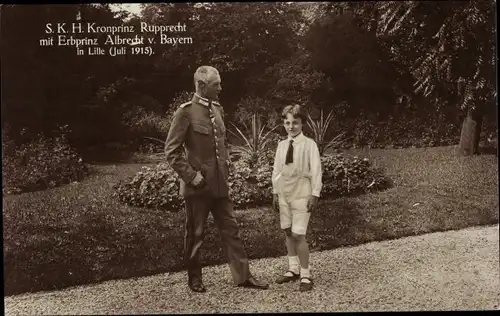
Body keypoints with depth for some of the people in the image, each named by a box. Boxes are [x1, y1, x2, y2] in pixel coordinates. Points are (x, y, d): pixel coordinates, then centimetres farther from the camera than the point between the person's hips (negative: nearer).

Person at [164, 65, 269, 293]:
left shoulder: (217, 109, 10)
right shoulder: (186, 112, -12)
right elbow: (172, 151, -13)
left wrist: (226, 166, 11)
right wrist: (192, 176, -16)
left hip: (220, 184, 6)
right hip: (197, 186, -6)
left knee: (230, 229, 9)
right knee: (195, 234, 8)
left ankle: (243, 276, 17)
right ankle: (194, 278, 25)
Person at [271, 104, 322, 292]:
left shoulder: (309, 144, -8)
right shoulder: (281, 145, 6)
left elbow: (316, 171, -9)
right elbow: (276, 170, 11)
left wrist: (315, 195, -12)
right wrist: (275, 193, 10)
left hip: (301, 194, -5)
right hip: (284, 194, 6)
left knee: (298, 234, -8)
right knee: (287, 233, 12)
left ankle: (305, 275, 5)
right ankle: (293, 269, 27)